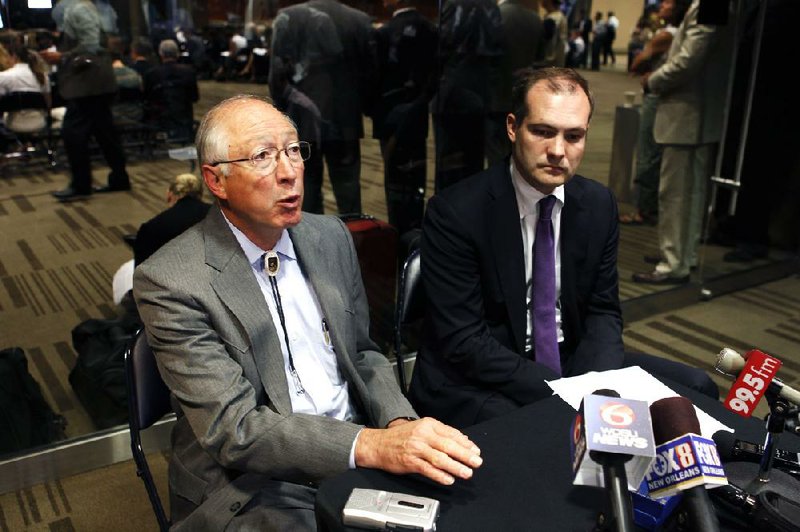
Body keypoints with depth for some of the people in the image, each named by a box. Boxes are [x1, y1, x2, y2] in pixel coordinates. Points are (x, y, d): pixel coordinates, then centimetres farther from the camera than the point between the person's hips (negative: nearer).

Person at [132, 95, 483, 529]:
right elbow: (232, 427, -18)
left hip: (359, 457, 4)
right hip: (256, 491, -4)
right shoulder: (169, 281, -13)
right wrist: (372, 445, -30)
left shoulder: (331, 236, 4)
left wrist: (399, 424, -8)